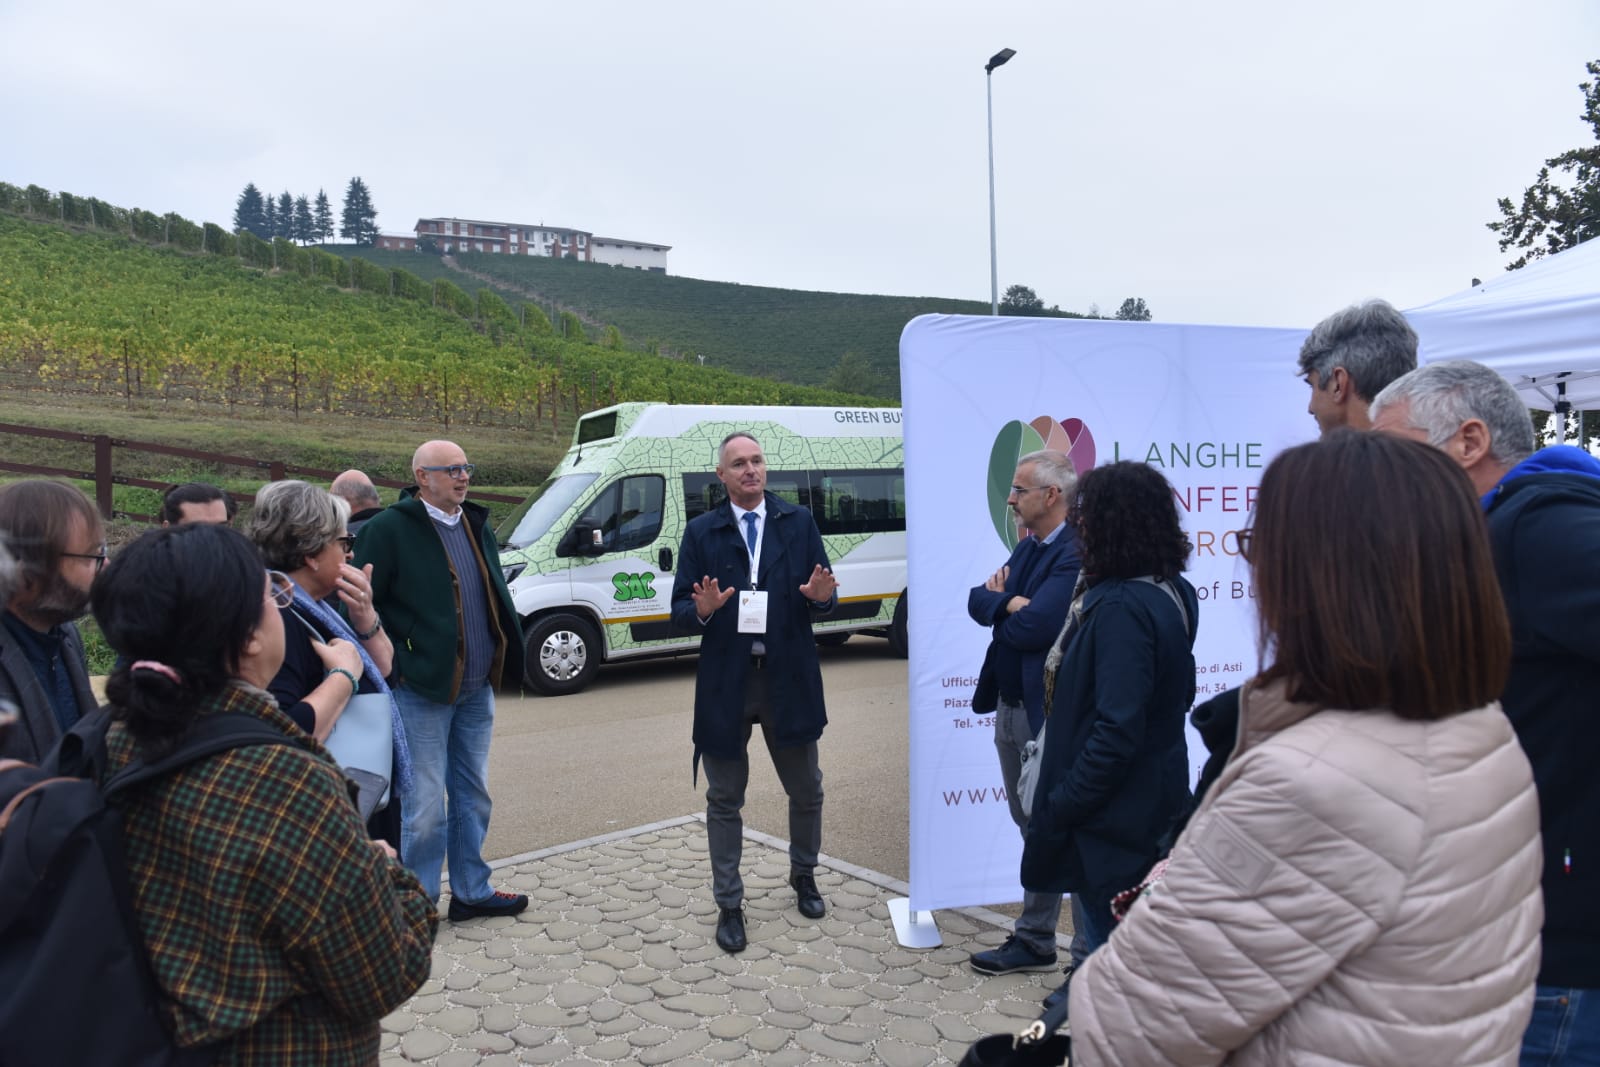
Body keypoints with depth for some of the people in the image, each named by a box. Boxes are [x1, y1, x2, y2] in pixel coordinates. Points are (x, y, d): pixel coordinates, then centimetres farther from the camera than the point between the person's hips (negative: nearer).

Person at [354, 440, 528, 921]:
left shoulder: (476, 525, 11)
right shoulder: (389, 529, -10)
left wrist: (506, 657, 11)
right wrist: (396, 662, -15)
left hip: (477, 688, 7)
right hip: (424, 689, -7)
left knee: (473, 795, 17)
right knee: (426, 805, 1)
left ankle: (471, 891, 31)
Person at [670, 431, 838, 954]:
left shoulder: (799, 522, 4)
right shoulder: (701, 532, 2)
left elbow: (825, 596, 3)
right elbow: (680, 609, -1)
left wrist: (821, 596, -20)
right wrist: (702, 610, -23)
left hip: (790, 678, 1)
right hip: (725, 684, -1)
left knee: (806, 791, 15)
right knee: (725, 799, 8)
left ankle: (804, 875, 40)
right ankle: (729, 904, 23)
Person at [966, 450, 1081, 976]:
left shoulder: (1076, 552, -19)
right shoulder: (1027, 547, 11)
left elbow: (1035, 627, -27)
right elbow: (977, 601, 6)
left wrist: (1002, 602, -7)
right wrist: (1011, 603, -14)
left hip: (1051, 713, -9)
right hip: (1011, 708, 9)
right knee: (1034, 829, 19)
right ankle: (1034, 941, 34)